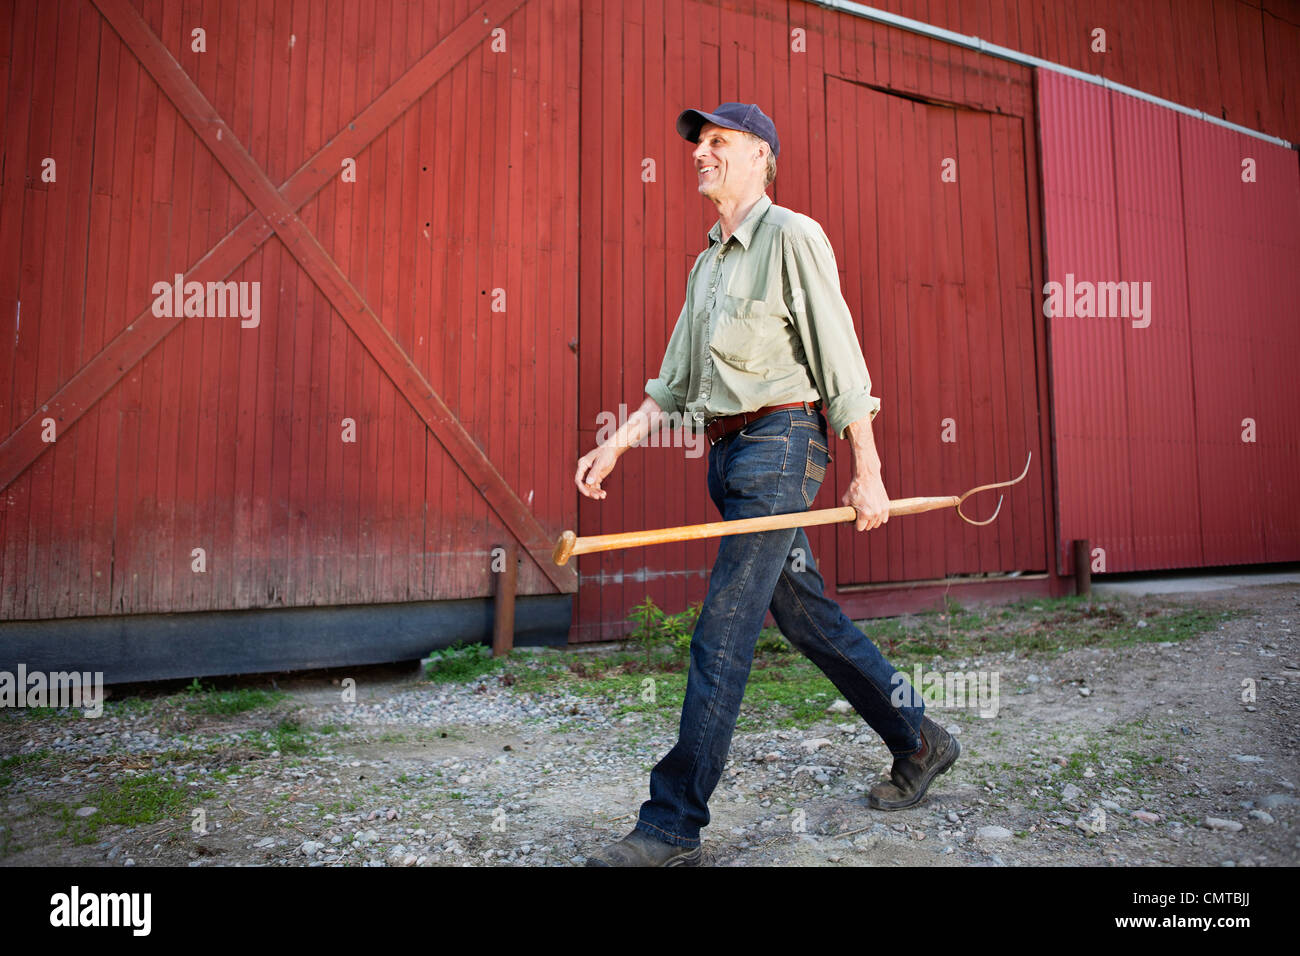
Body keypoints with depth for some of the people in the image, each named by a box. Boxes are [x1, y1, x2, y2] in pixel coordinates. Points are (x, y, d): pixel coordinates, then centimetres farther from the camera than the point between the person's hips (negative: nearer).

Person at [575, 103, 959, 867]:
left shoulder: (791, 236, -4)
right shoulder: (708, 264, 21)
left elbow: (841, 356, -10)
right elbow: (676, 380, 21)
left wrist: (867, 473, -13)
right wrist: (617, 444, 11)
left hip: (778, 444, -9)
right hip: (731, 455, 9)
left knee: (722, 637, -9)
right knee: (806, 615, 13)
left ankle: (673, 827, 1)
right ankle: (919, 742, 31)